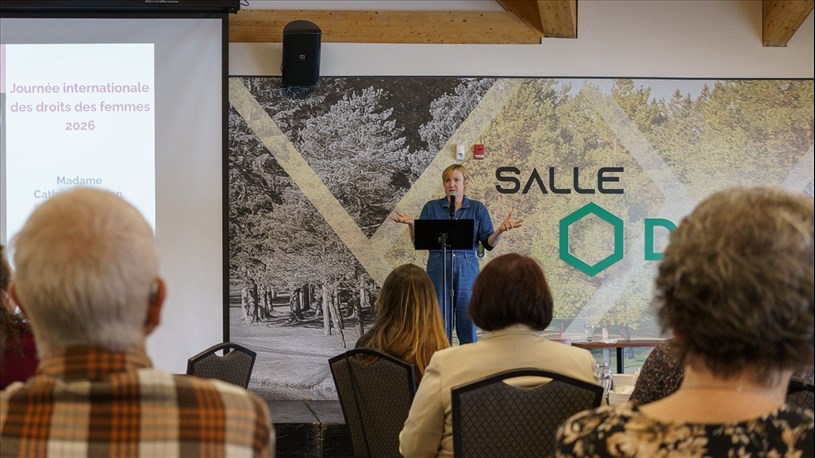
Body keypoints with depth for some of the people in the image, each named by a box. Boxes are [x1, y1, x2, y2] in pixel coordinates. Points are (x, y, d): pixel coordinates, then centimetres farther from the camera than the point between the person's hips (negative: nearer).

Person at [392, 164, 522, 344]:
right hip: (438, 267, 0)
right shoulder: (431, 207, 8)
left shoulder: (477, 208, 7)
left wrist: (500, 230, -17)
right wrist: (411, 224, -15)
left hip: (467, 268, 0)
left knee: (467, 321, 0)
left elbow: (488, 243, 3)